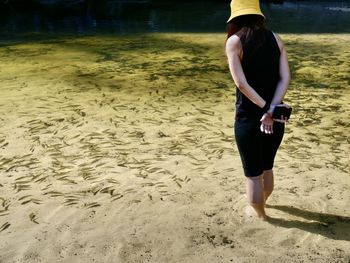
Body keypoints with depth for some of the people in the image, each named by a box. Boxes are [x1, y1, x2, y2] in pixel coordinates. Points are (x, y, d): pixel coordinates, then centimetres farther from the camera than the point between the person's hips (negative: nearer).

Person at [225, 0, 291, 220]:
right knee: (267, 168, 26)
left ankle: (261, 215, 32)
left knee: (253, 174, 14)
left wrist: (265, 109, -14)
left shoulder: (234, 41, -7)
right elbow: (286, 77, -5)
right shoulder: (275, 38, 5)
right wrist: (272, 109, -13)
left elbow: (241, 83, -17)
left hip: (249, 117, -5)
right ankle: (262, 203, 49)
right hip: (277, 116, 5)